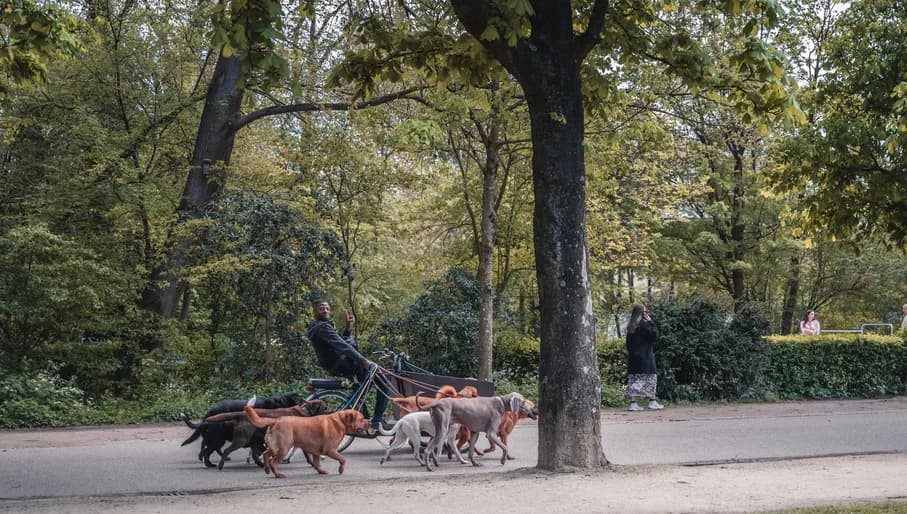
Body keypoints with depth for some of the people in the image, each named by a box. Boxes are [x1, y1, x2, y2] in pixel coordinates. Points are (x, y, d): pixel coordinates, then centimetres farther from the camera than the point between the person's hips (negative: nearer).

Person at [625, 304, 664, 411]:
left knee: (634, 379, 4)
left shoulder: (630, 327, 10)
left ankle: (633, 403, 0)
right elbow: (654, 335, -11)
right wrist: (651, 322, -5)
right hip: (645, 357, -7)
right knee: (650, 378, 3)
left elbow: (628, 344, 13)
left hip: (632, 357, 7)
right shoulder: (644, 324, -11)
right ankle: (652, 402, 4)